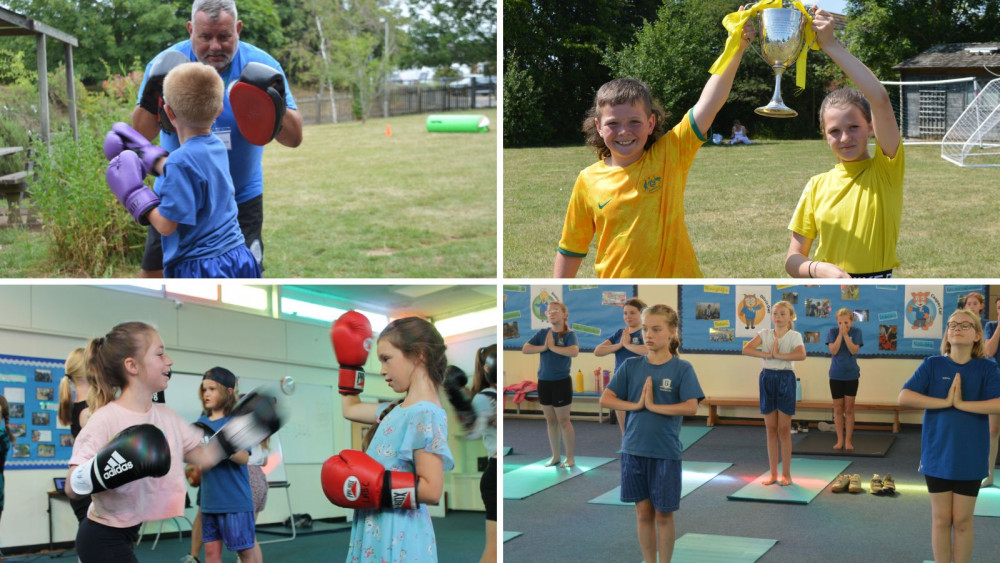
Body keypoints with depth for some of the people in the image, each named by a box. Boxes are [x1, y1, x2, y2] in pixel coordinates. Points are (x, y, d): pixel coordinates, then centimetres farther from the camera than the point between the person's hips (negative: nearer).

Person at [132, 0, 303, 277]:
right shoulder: (167, 64, -11)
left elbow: (294, 138, -15)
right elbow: (141, 135, -14)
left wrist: (277, 109, -34)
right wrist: (150, 103, -33)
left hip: (240, 199, -1)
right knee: (153, 271, 8)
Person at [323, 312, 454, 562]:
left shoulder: (425, 414, -17)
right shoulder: (398, 409, 11)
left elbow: (431, 490, -23)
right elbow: (350, 410, 29)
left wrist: (375, 487, -23)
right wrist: (350, 364, 26)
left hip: (398, 538, -9)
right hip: (378, 533, 9)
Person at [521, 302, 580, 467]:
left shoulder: (569, 334, -9)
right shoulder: (542, 333, 3)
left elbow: (574, 352, -27)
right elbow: (525, 348, -5)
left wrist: (553, 347, -20)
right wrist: (544, 347, -16)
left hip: (562, 382, -5)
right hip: (544, 382, 5)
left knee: (563, 420, 2)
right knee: (550, 421, 13)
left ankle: (570, 458, 13)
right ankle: (555, 456, 23)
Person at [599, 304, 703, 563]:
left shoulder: (682, 368, -5)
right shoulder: (631, 366, 2)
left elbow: (691, 407, -16)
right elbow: (605, 399, -2)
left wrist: (653, 406, -18)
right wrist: (636, 404, -14)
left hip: (666, 452, -2)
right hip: (634, 450, 2)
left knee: (663, 513, 7)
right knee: (643, 512, 10)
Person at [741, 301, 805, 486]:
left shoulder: (794, 336, -4)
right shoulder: (764, 334, 4)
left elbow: (801, 355, -24)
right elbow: (746, 349, -11)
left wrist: (778, 355, -22)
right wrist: (768, 355, -19)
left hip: (785, 379, -3)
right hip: (767, 378, 3)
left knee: (784, 429, 0)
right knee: (771, 429, 7)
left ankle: (786, 474, 9)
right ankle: (773, 473, 13)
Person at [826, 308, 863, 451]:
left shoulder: (856, 332, -4)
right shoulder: (833, 332, -4)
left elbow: (854, 350, -15)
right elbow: (833, 351, -14)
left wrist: (846, 334, -20)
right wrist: (840, 334, -19)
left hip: (851, 375, -1)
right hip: (836, 375, 1)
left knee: (849, 409, 3)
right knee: (838, 408, 5)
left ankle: (848, 440, 8)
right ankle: (840, 440, 13)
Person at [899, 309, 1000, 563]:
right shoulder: (932, 364, -3)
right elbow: (903, 398, -14)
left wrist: (961, 404, -20)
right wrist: (946, 402, -18)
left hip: (970, 457, 0)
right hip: (938, 454, 0)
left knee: (962, 521, 9)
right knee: (941, 519, 9)